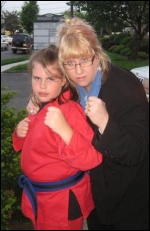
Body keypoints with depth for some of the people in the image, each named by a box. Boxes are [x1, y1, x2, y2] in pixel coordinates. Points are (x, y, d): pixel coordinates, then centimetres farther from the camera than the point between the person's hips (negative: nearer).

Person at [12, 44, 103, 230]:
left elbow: (91, 160, -31)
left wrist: (64, 130, -44)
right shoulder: (41, 107, 2)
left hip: (63, 201, -8)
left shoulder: (70, 111, -25)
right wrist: (20, 133, -5)